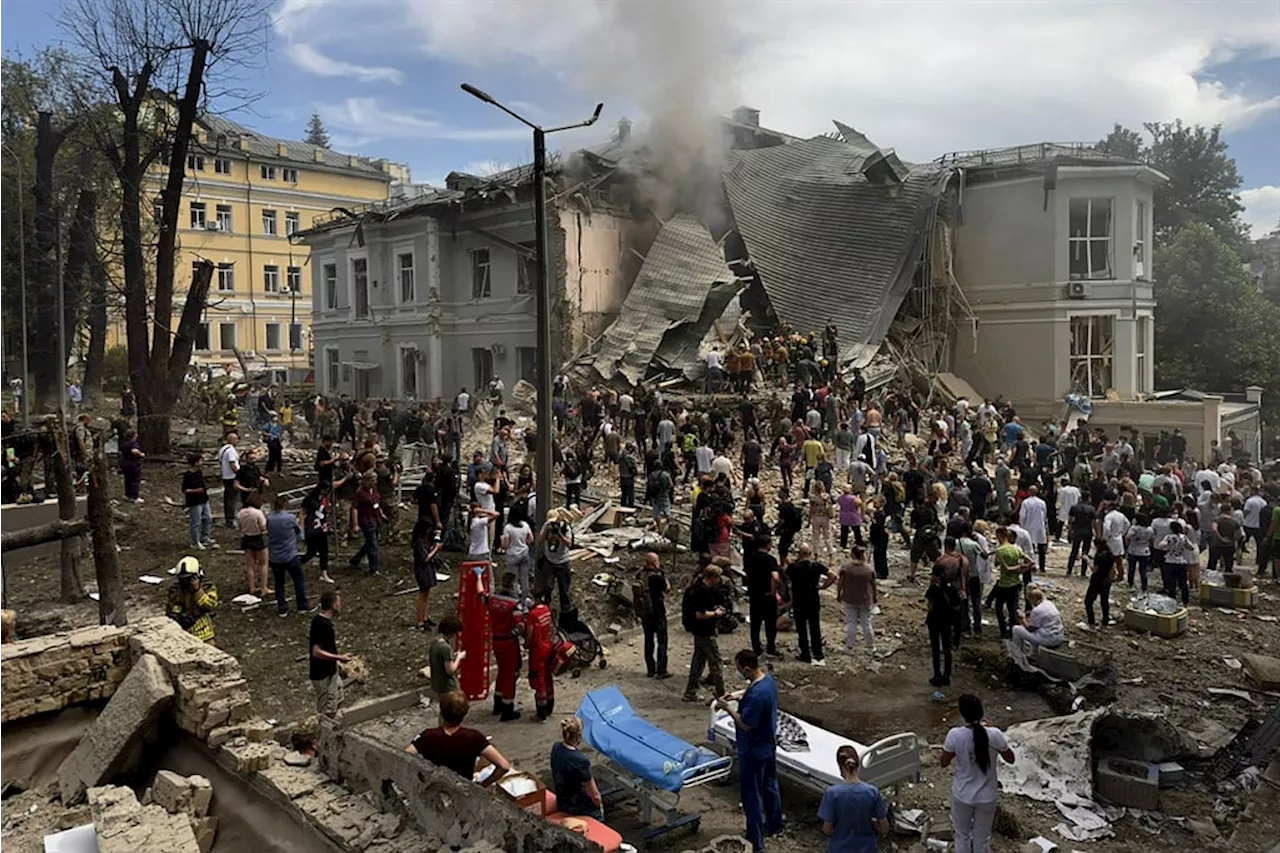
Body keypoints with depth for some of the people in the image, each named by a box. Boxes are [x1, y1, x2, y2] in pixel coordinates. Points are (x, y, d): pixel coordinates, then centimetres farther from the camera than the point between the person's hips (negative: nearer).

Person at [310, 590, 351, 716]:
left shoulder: (320, 620, 3)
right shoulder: (322, 625, -27)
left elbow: (310, 639, 17)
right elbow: (317, 652, -29)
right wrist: (339, 658, -24)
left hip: (330, 671, 10)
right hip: (323, 675, -10)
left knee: (337, 702, 23)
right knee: (326, 711, 3)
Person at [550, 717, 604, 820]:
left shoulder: (556, 748, -12)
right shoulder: (581, 761, -32)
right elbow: (595, 796, -21)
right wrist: (599, 805, -2)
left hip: (561, 802, 6)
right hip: (575, 807, -6)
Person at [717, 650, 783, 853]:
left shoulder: (756, 694, -34)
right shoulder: (768, 679, -4)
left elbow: (746, 724, -25)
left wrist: (728, 708, -14)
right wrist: (739, 698, 4)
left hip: (754, 752, -10)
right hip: (768, 745, 10)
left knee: (751, 795, 5)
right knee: (770, 785, 25)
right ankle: (774, 825, 44)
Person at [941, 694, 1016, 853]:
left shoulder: (955, 735, -23)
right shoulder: (994, 734, -22)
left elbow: (944, 762, -9)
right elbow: (1010, 759, -2)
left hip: (962, 796, -1)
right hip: (986, 797, 1)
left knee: (962, 836, 23)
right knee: (982, 838, 22)